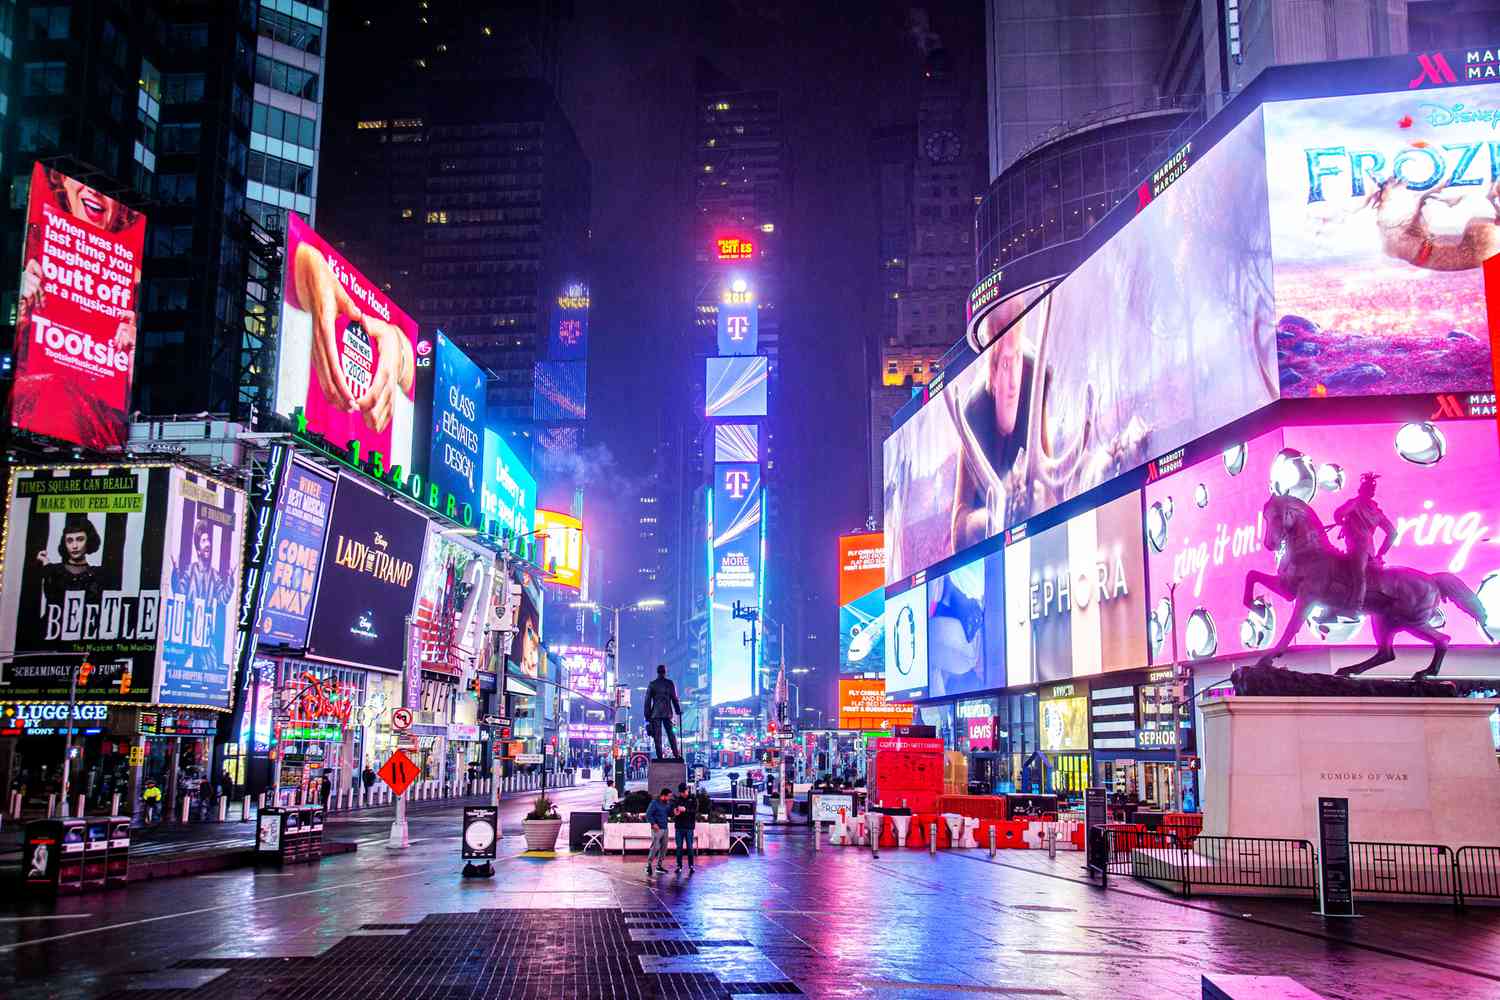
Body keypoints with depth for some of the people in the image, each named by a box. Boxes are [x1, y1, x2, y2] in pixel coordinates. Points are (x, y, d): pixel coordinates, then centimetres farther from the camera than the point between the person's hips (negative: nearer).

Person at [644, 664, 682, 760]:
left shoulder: (652, 684, 1)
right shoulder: (670, 683, 1)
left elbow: (648, 700, 1)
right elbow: (674, 698, 2)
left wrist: (647, 715, 5)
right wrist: (678, 710, 12)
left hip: (656, 713, -1)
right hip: (667, 713, 1)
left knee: (657, 736, 1)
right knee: (671, 734, 8)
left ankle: (660, 757, -3)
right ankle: (676, 755, 3)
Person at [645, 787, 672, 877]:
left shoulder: (666, 804, 13)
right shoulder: (654, 803, -9)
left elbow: (669, 814, 18)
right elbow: (648, 814, -12)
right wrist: (653, 823, -21)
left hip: (665, 829, 8)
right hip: (657, 829, -8)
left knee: (664, 847, 9)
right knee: (655, 847, -13)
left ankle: (659, 866, 17)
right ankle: (648, 865, -7)